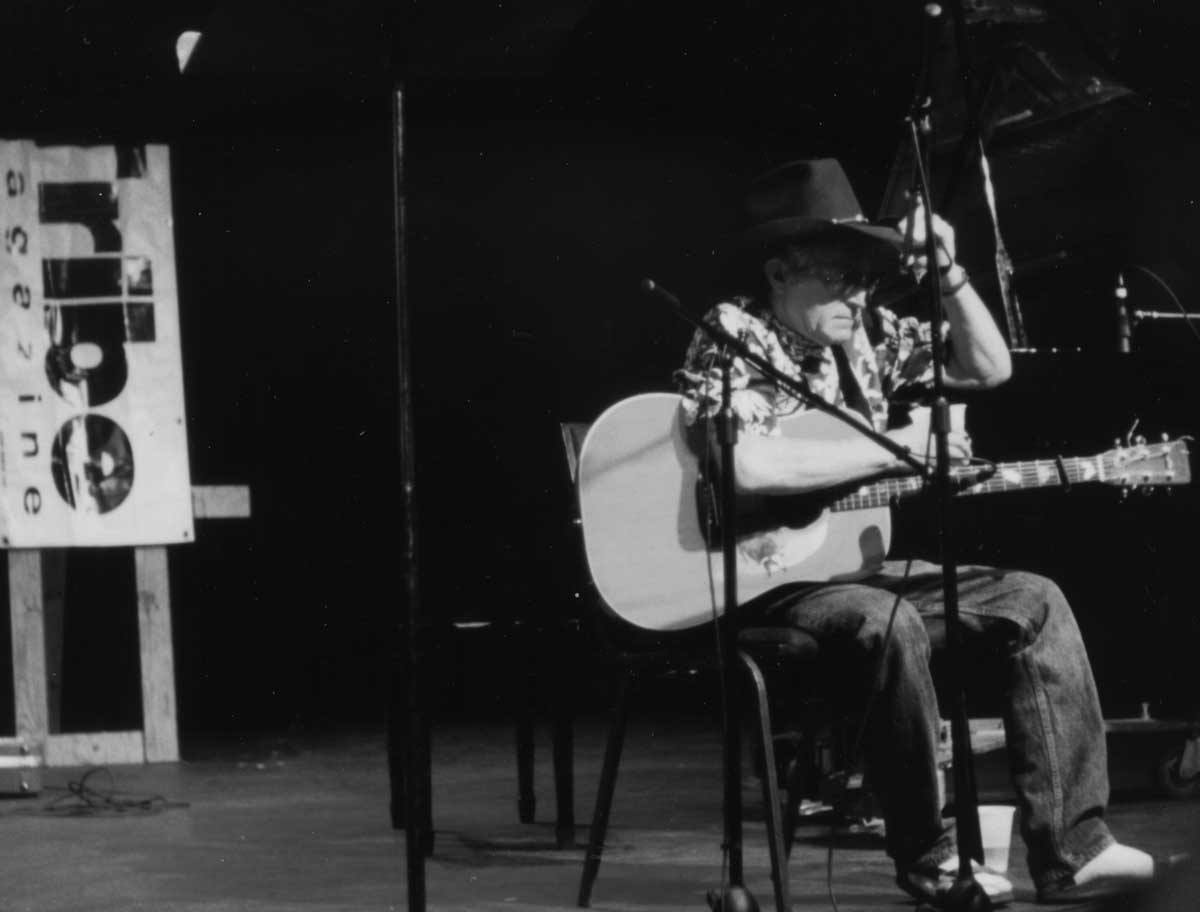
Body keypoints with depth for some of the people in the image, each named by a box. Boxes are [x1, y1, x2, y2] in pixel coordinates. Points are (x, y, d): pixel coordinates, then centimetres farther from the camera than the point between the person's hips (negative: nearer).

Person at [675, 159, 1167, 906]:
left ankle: (1072, 849, -8)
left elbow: (990, 368, 13)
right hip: (763, 582, -8)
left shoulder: (864, 334, 11)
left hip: (857, 565, 8)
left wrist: (948, 272, -3)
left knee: (1033, 602, -2)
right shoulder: (735, 336, -12)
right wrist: (892, 448, -22)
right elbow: (744, 466, -29)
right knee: (889, 623, -37)